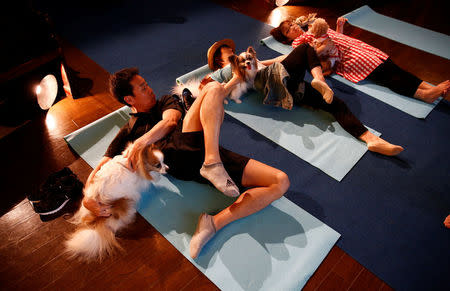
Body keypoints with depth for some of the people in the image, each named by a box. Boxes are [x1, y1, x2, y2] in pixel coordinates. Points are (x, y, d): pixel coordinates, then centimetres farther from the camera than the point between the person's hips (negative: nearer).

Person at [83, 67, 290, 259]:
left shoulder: (166, 102, 30)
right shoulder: (129, 131, 22)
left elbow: (171, 121, 5)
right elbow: (100, 169, 16)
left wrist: (142, 141, -15)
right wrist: (88, 200, -6)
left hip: (212, 151, 4)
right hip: (179, 161, -4)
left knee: (281, 182, -11)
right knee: (213, 88, -19)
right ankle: (212, 164, -34)